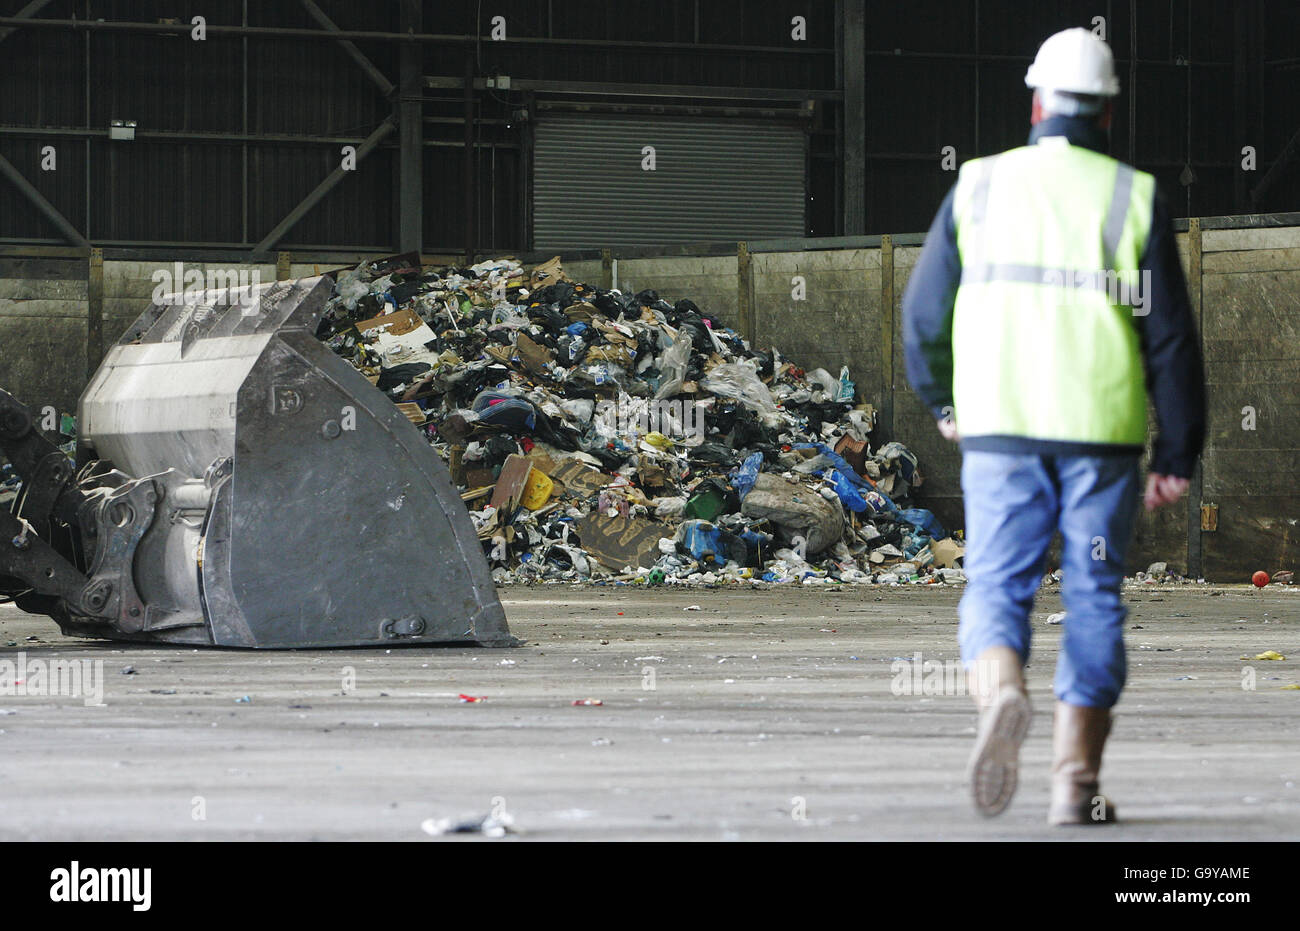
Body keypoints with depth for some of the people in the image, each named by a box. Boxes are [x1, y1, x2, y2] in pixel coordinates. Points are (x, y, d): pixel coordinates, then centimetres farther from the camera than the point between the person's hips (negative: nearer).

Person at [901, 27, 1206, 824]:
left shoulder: (978, 189, 3)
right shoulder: (1133, 199, -1)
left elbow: (924, 311, 8)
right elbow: (1171, 337, -3)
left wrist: (940, 400, 26)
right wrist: (1178, 456, 2)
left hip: (999, 429, 1)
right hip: (1102, 431, -1)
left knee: (997, 587, 6)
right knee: (1094, 599, 9)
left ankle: (1001, 693, -26)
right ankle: (1077, 781, 5)